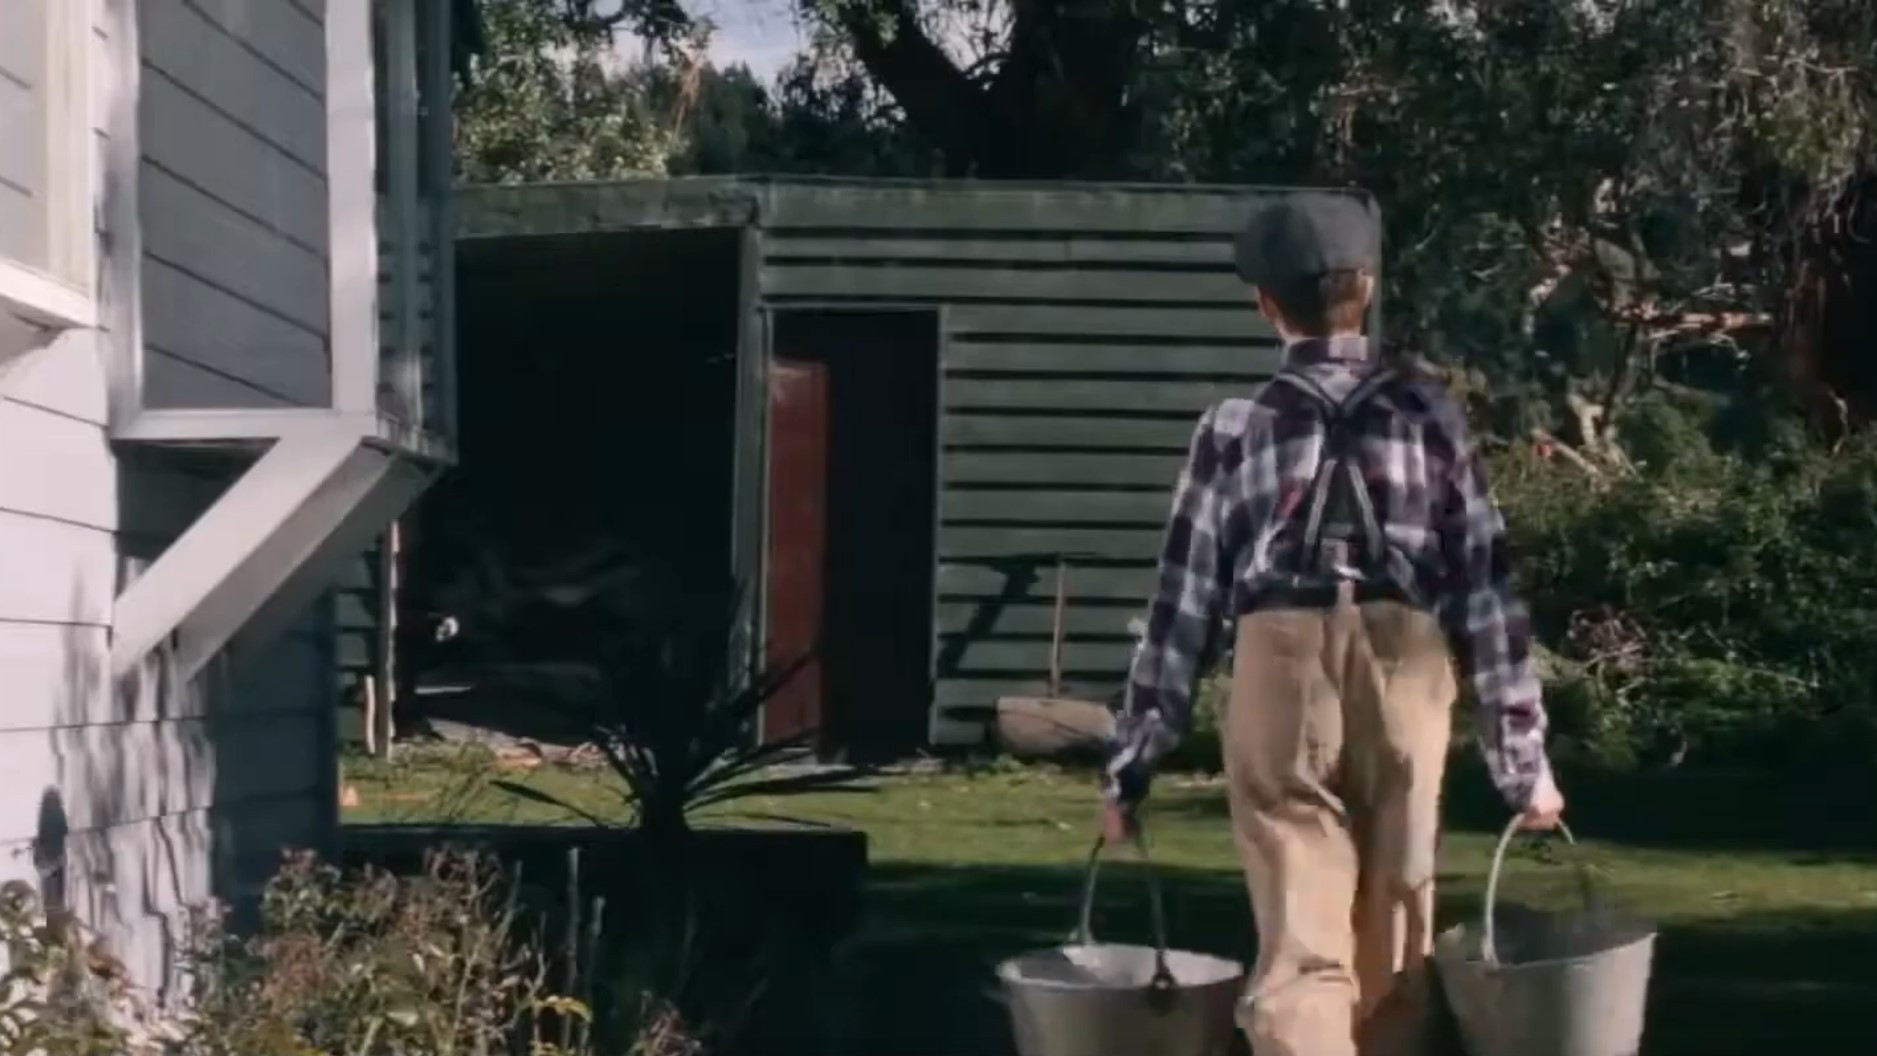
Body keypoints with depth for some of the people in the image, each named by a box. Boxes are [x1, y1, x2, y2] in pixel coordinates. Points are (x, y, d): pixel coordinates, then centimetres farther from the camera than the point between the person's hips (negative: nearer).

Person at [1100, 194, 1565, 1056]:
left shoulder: (1235, 428, 6)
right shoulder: (1427, 413, 8)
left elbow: (1183, 606, 5)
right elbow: (1485, 583, 6)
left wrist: (1133, 760, 10)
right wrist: (1522, 756, 9)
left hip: (1280, 668, -1)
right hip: (1405, 670, 1)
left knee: (1300, 946, -5)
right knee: (1391, 945, 14)